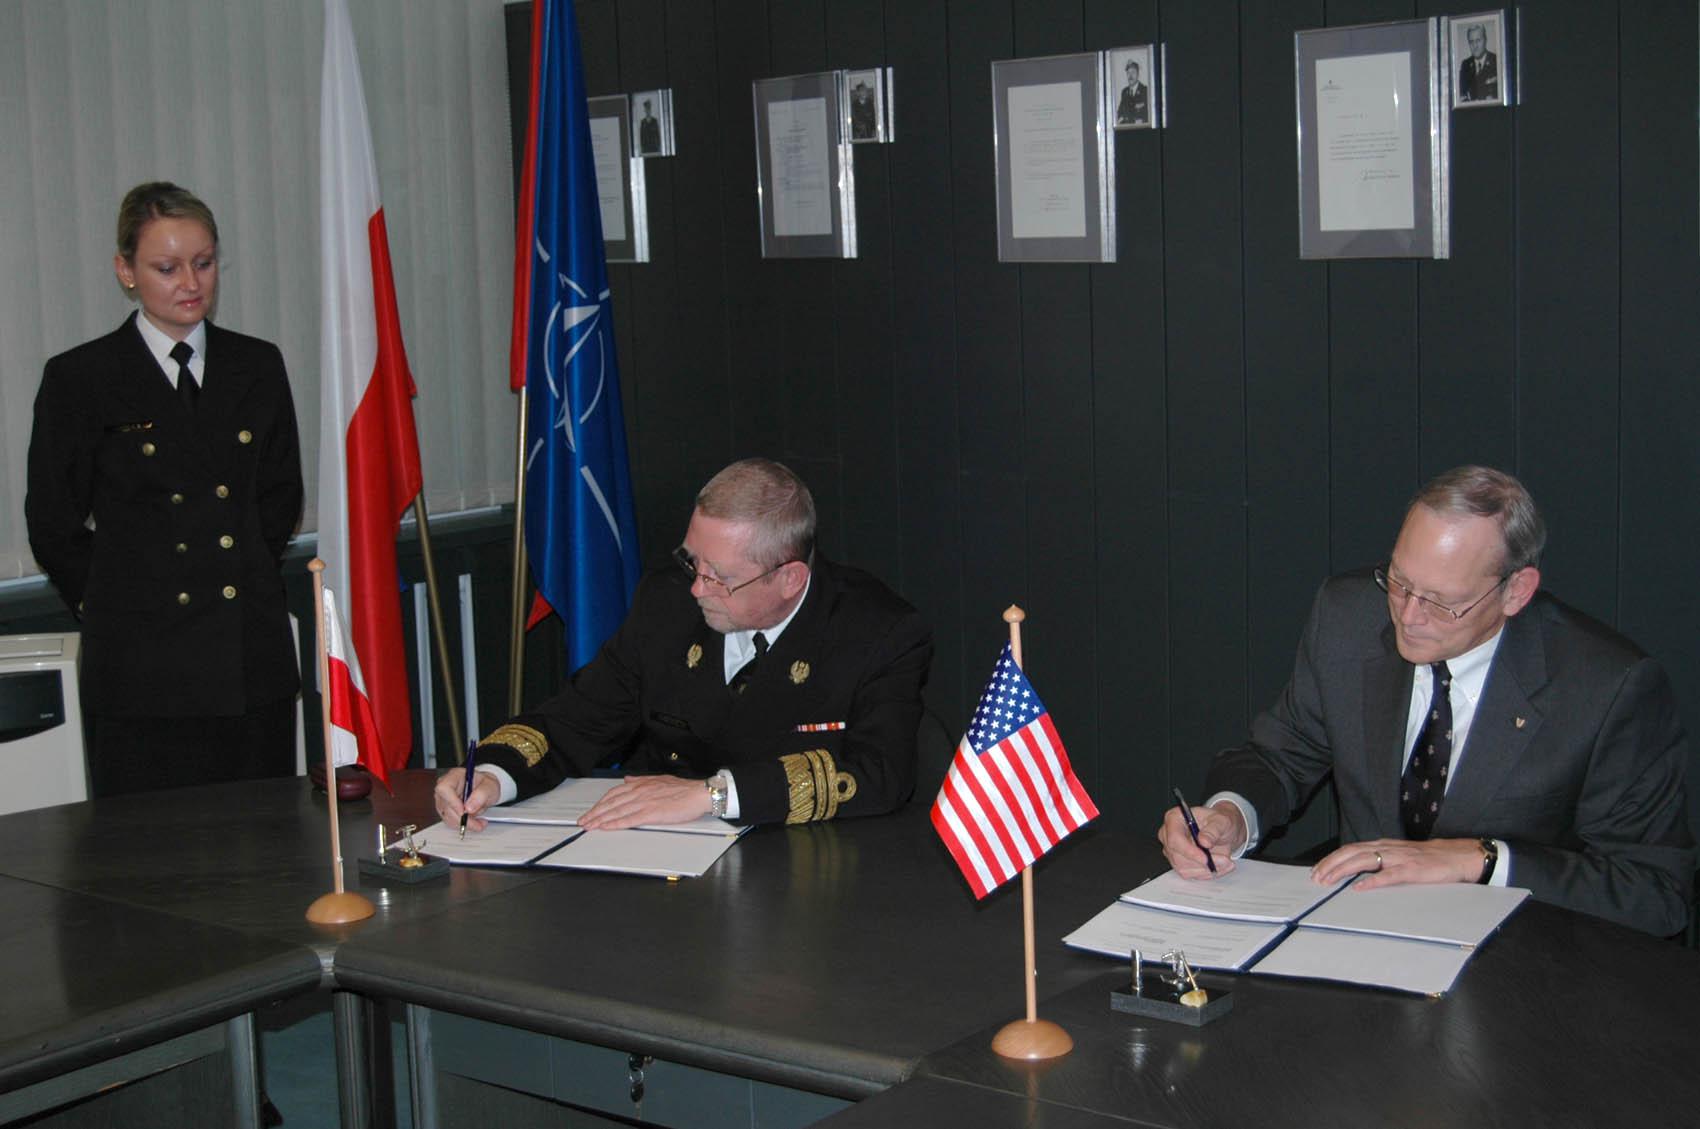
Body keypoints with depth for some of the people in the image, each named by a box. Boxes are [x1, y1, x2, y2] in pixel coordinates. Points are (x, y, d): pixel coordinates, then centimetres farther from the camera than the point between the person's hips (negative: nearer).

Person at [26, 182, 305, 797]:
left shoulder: (257, 366, 10)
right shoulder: (79, 378, -1)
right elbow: (53, 525, 4)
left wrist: (243, 576, 11)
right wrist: (114, 603, 4)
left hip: (254, 657, 3)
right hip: (141, 666, -3)